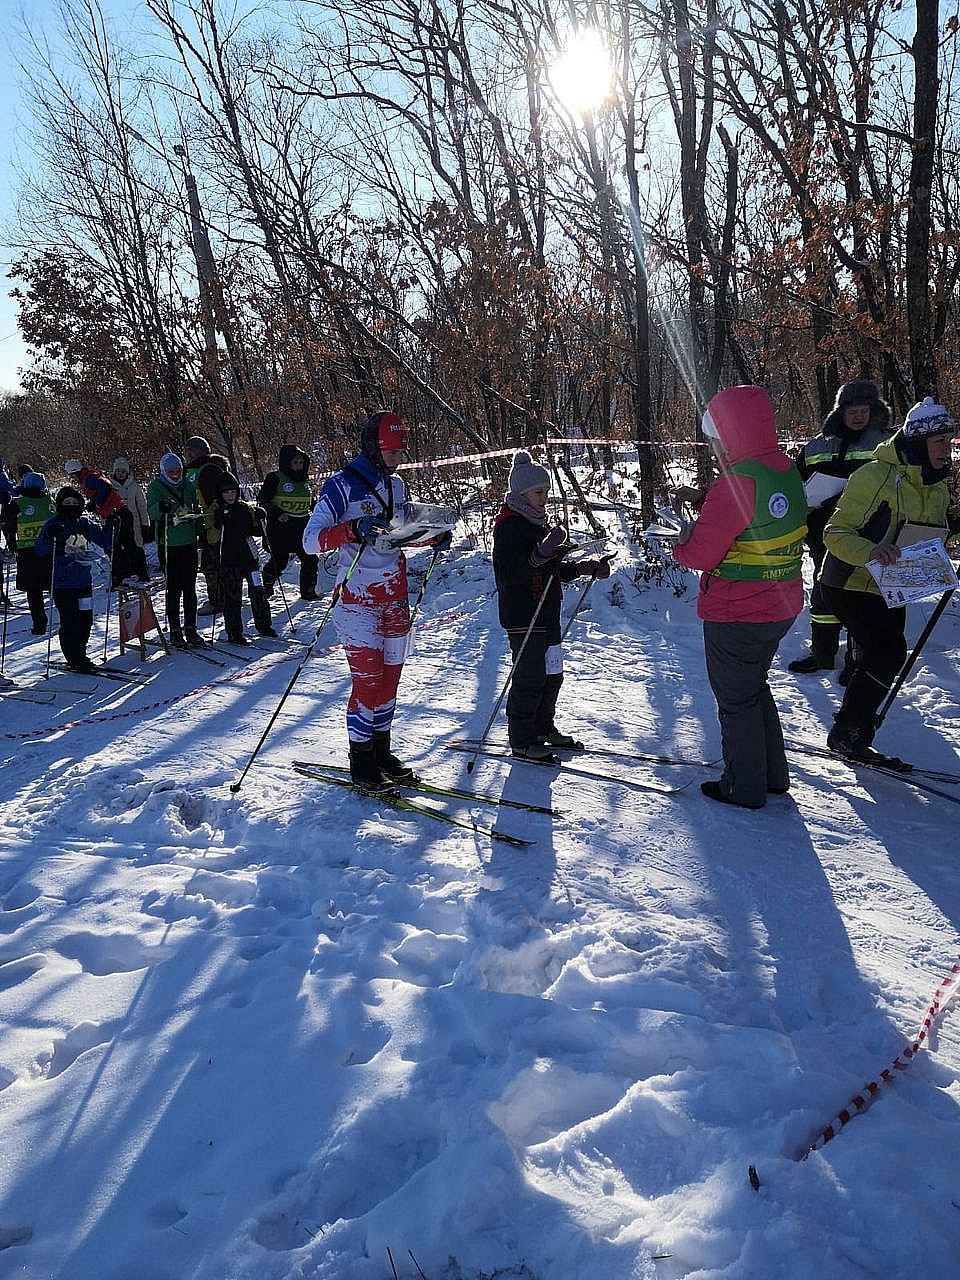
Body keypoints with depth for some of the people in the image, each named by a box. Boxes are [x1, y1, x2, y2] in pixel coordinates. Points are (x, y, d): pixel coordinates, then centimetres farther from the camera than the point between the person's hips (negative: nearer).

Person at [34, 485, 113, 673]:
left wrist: (110, 529, -4)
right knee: (70, 623, -4)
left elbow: (105, 541, 14)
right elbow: (40, 550, -11)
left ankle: (79, 656, 23)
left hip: (84, 582, 5)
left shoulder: (85, 523, 10)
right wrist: (49, 536, -29)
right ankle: (75, 660, 7)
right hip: (62, 584, -5)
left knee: (85, 621, 8)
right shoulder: (54, 524, -3)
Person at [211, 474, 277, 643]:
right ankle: (234, 633, 8)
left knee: (258, 592, 3)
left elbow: (257, 532, 12)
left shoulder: (246, 508, 8)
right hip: (228, 561, -2)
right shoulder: (216, 511, 1)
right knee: (232, 597, 0)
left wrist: (259, 520, -5)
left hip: (249, 557, 2)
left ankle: (264, 626, 17)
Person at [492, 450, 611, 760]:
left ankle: (543, 728, 30)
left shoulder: (540, 524, 18)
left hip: (546, 615, 10)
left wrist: (586, 567, 12)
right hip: (522, 615, -9)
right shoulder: (509, 526, -13)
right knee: (529, 678, -6)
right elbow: (509, 573, -24)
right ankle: (521, 740, 5)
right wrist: (542, 552, -35)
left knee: (552, 674, 15)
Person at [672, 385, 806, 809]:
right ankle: (773, 775, 35)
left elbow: (701, 554, -21)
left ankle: (745, 788, 21)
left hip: (735, 616, -8)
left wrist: (683, 544, 0)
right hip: (781, 609, 8)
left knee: (736, 701, 9)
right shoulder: (788, 472, 2)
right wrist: (707, 507, 3)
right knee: (756, 687, 25)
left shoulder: (735, 484, -25)